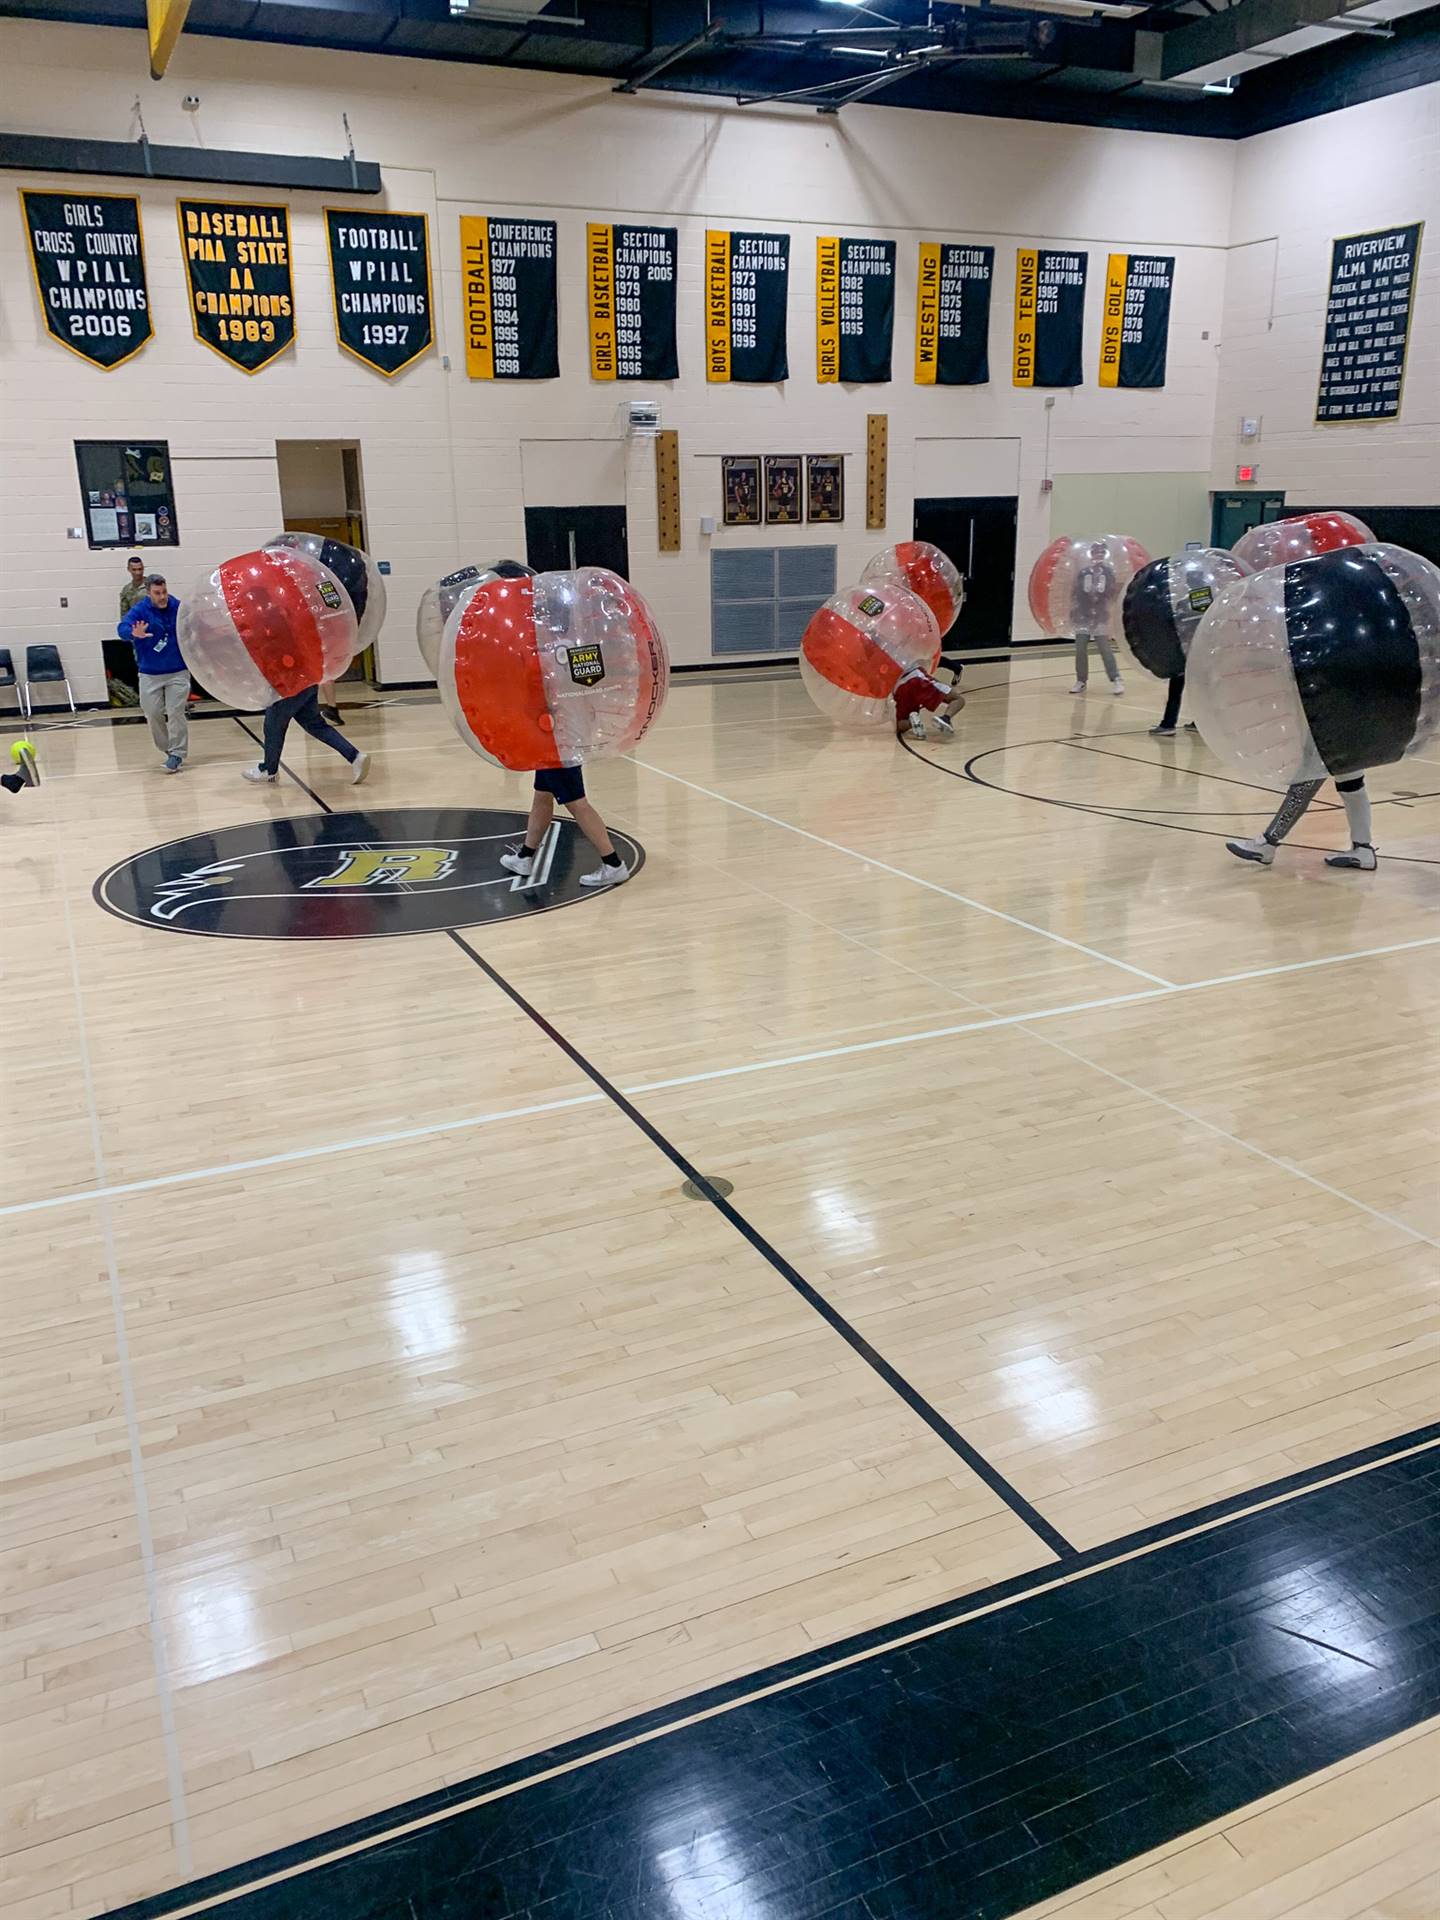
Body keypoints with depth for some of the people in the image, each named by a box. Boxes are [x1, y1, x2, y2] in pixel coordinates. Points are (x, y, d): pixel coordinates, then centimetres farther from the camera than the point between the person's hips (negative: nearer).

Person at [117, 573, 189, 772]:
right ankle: (166, 747, 26)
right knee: (153, 713, 5)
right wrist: (134, 633, -49)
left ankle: (177, 753, 4)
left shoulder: (179, 608, -4)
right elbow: (122, 627, -28)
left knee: (176, 713, -6)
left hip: (178, 672, 0)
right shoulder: (140, 610, -11)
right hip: (150, 674, 1)